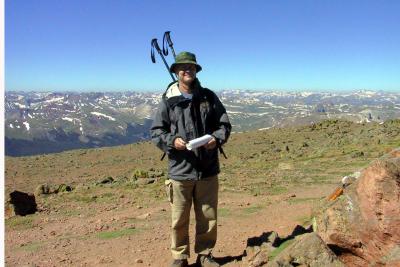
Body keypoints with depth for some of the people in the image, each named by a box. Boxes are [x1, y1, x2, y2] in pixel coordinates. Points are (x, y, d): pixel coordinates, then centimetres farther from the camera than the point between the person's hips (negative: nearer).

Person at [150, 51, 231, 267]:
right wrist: (172, 141, -18)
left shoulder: (209, 97, 5)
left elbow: (224, 124, 9)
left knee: (208, 217, 13)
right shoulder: (168, 101, -1)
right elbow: (156, 132, 1)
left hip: (208, 170, 2)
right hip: (180, 170, -2)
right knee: (179, 219, 8)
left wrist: (217, 139, -11)